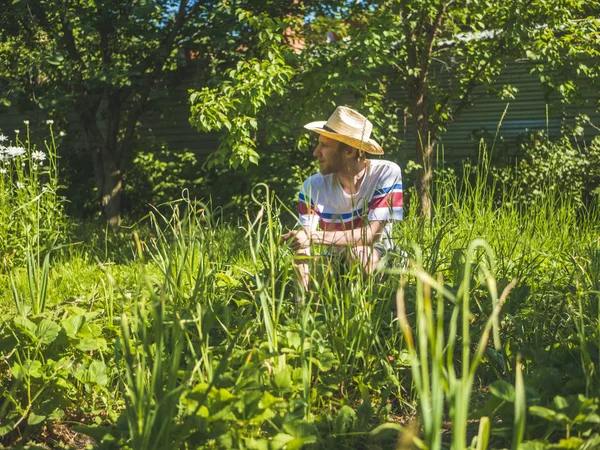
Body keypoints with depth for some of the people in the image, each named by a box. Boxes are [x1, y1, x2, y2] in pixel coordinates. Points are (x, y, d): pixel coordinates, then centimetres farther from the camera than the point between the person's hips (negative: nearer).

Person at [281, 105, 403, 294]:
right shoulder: (313, 187, -9)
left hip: (381, 258, -3)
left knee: (356, 252, -34)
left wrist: (313, 237, -35)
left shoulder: (386, 173, -17)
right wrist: (303, 293, -34)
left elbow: (369, 234, -23)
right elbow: (302, 248, -15)